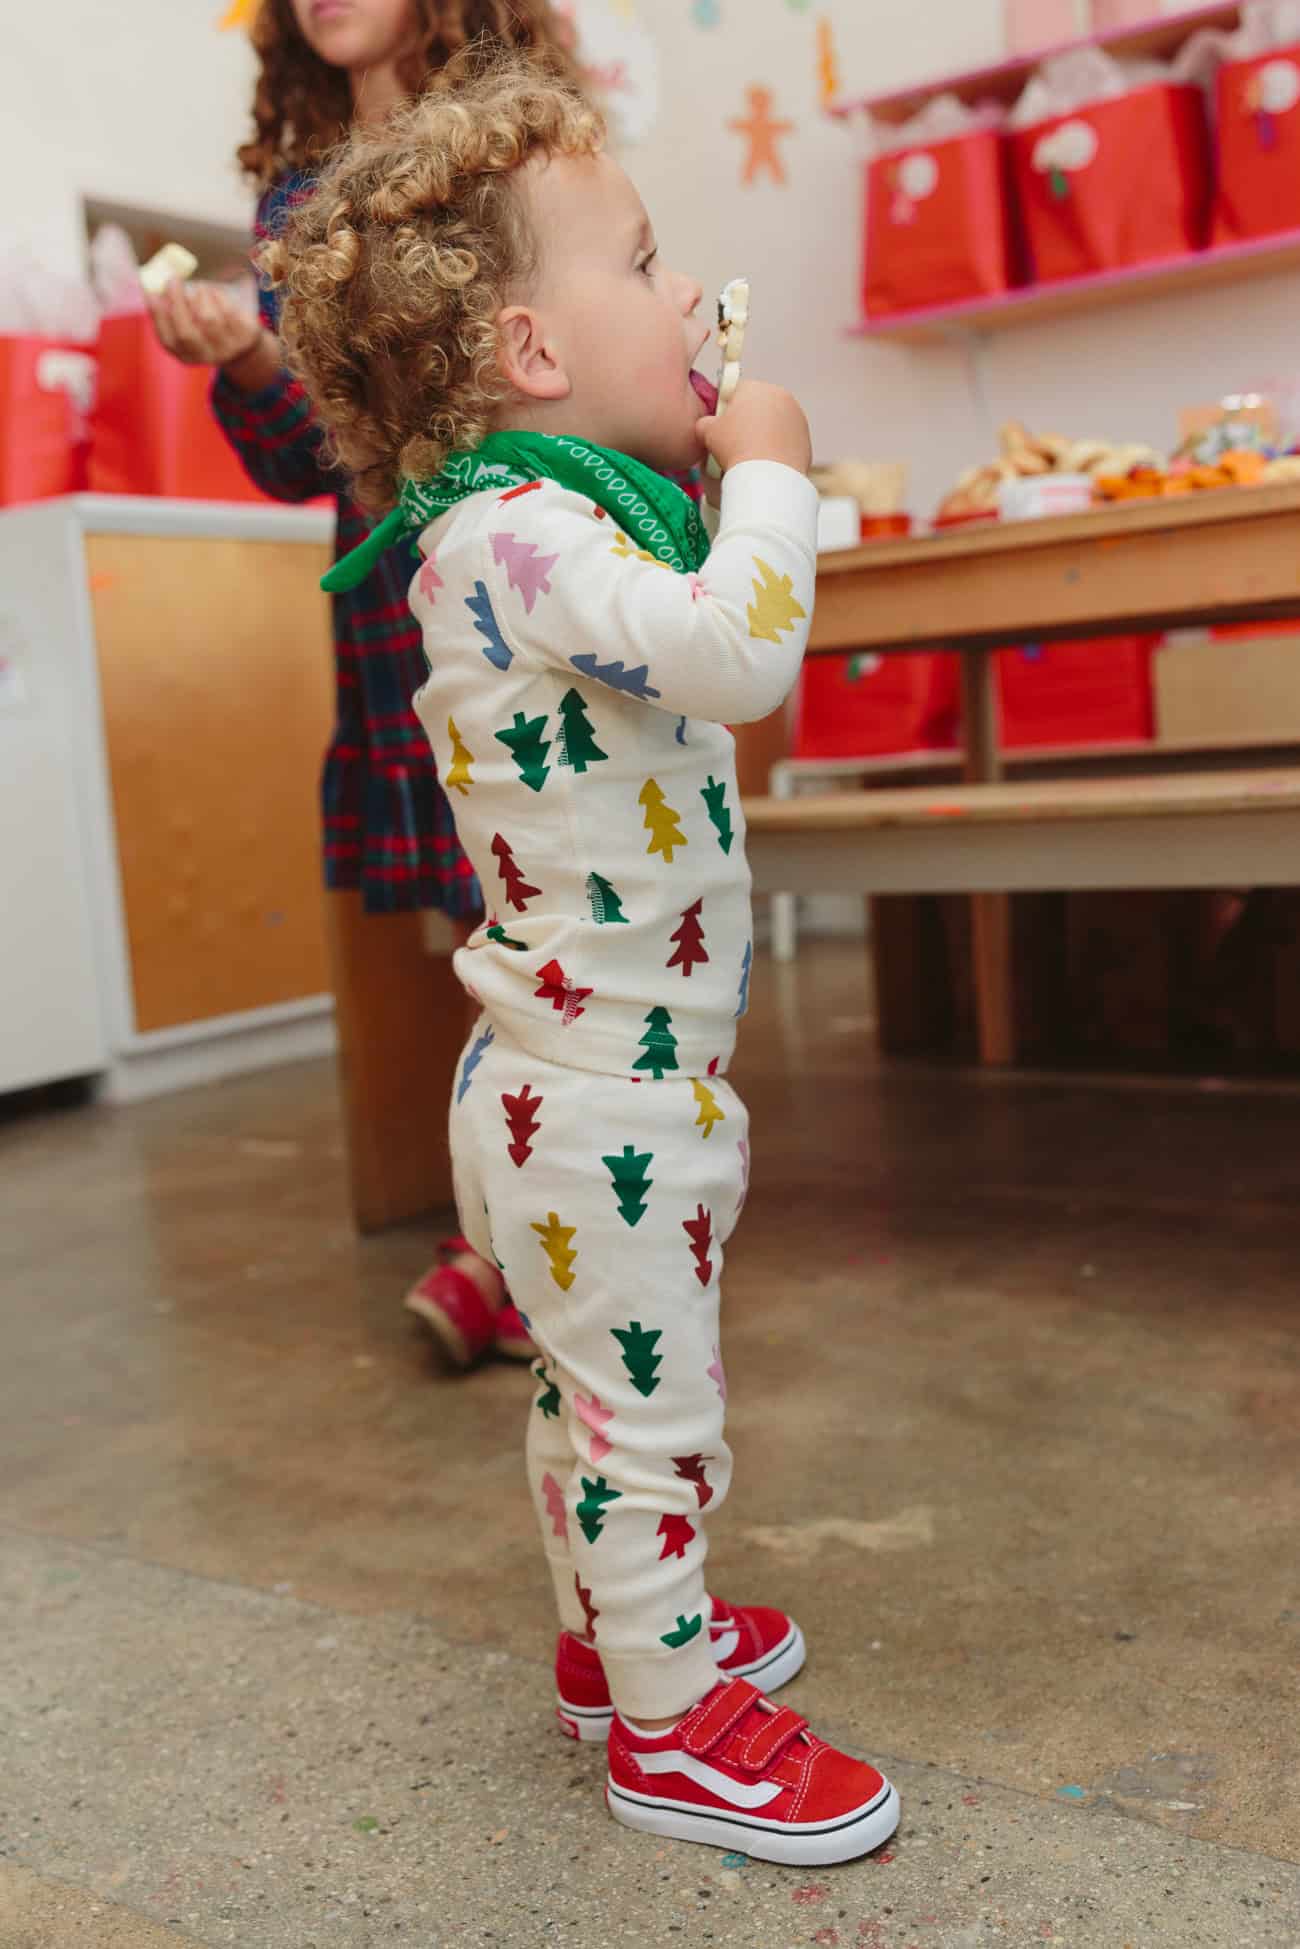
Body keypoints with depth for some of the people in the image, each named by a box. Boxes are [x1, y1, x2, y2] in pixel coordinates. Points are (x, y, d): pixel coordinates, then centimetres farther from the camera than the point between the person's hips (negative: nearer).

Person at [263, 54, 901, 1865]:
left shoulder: (537, 523, 12)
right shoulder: (511, 533, -21)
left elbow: (711, 662, 22)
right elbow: (739, 652, -36)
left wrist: (734, 485, 11)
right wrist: (766, 470, -18)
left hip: (603, 1078, 10)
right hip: (595, 1098, -10)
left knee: (594, 1384, 23)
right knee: (650, 1403, 4)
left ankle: (617, 1630, 42)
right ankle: (674, 1725, 22)